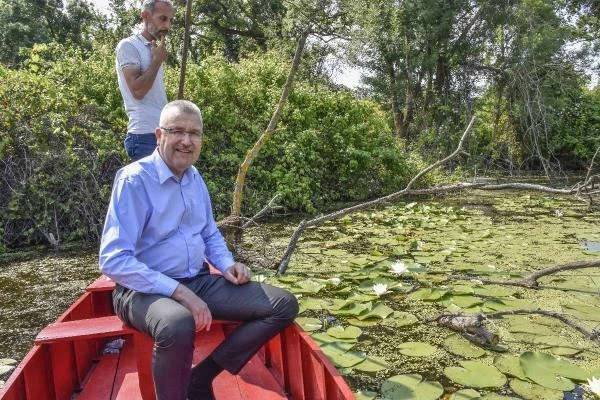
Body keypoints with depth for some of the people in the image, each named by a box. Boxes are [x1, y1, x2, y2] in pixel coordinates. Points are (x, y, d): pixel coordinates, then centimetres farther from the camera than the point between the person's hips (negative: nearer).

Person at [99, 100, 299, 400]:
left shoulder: (195, 178, 9)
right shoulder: (134, 180, -14)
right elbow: (113, 261, -20)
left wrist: (227, 265, -1)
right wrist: (179, 292, -25)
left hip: (199, 281, 7)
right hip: (146, 290, -7)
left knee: (283, 305, -6)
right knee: (178, 325, -43)